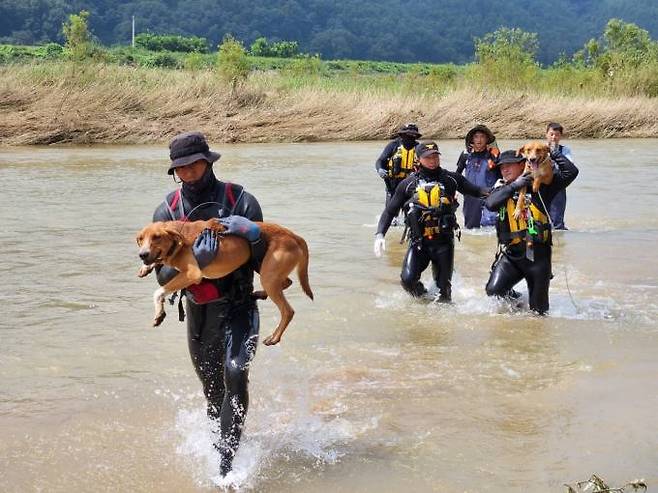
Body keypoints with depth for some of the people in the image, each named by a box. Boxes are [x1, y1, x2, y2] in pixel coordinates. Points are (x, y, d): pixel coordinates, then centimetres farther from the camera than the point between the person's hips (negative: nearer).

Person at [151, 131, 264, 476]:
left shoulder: (240, 201, -9)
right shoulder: (167, 211, -3)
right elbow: (164, 275, -7)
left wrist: (250, 232, -23)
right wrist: (195, 258, -26)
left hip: (238, 307, -3)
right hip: (197, 313, 3)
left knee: (235, 374, -24)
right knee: (213, 390, 15)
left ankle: (223, 461, -22)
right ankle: (222, 439, 39)